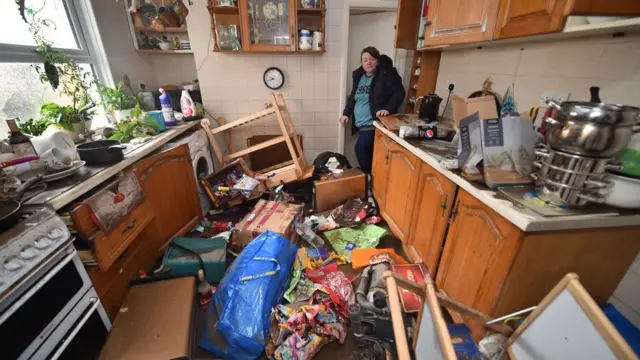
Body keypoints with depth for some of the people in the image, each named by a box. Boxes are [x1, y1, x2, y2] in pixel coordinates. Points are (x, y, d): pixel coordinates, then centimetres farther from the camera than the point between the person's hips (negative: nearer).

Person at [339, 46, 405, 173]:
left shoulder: (386, 74, -7)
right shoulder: (359, 76, 13)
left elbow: (399, 93, -11)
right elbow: (353, 97, 22)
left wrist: (388, 108, -25)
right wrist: (346, 113, 15)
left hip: (374, 123, -7)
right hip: (362, 123, 7)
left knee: (360, 148, -14)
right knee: (367, 150, 12)